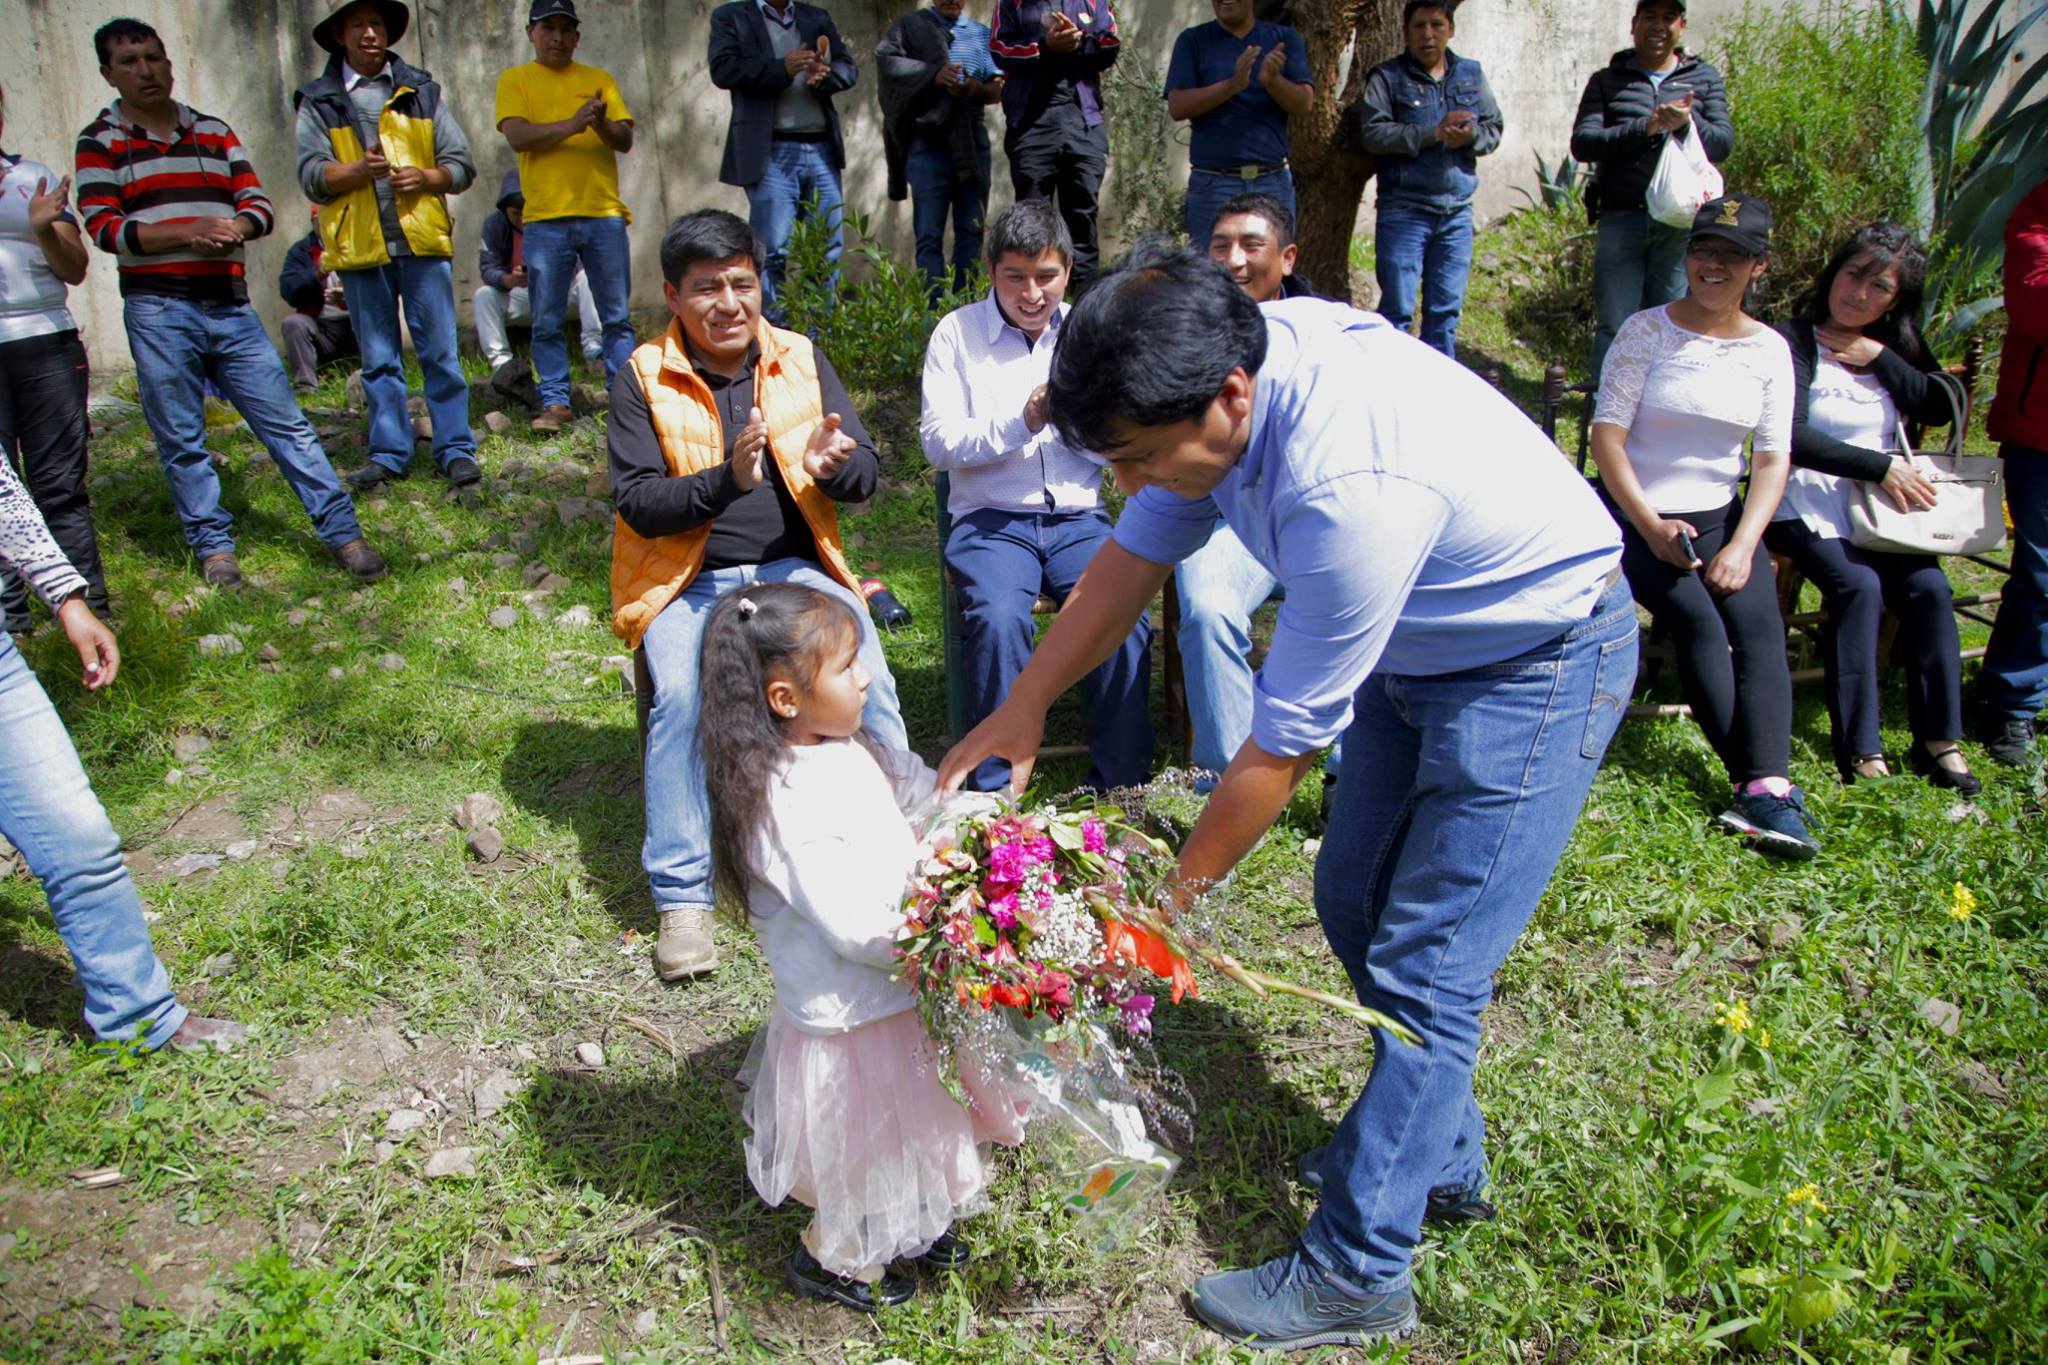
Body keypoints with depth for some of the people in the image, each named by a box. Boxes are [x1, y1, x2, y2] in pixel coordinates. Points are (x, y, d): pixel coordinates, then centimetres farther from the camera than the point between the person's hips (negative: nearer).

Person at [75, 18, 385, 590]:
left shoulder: (214, 132, 14)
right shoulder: (100, 141, 5)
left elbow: (257, 203, 9)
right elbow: (104, 227, -5)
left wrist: (234, 227, -15)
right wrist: (188, 231, -18)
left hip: (230, 306, 2)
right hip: (158, 311, -2)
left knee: (286, 423, 0)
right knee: (181, 440, 3)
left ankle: (343, 532, 2)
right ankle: (212, 545, 15)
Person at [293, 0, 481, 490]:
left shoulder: (421, 91, 12)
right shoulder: (319, 101, 7)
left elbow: (462, 165, 9)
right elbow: (311, 175, -2)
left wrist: (425, 178, -10)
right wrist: (360, 169, -19)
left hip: (422, 239, 0)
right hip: (359, 246, 0)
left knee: (440, 352, -1)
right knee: (379, 359, 6)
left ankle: (455, 449, 5)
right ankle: (388, 452, 13)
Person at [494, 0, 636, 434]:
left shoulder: (599, 80, 14)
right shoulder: (515, 81, 9)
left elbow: (625, 141, 5)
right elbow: (518, 136, -6)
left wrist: (602, 124, -16)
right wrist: (571, 125, -17)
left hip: (604, 214, 1)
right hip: (545, 219, -1)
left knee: (616, 317, 3)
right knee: (547, 322, 1)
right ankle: (555, 403, 7)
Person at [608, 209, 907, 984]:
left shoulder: (800, 360, 8)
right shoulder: (643, 379, 0)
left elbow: (867, 474, 3)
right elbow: (637, 501, -10)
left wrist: (834, 467, -22)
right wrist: (726, 480, -27)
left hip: (794, 568, 2)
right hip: (688, 581, -1)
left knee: (865, 677, -25)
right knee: (682, 695, -29)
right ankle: (682, 899, -17)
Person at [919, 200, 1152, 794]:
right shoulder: (958, 333, 5)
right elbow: (938, 442, -4)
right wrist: (1022, 421, -17)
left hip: (1077, 517, 2)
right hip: (990, 518, -2)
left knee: (1125, 617, -25)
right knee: (998, 618, -32)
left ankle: (1121, 787, -9)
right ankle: (995, 791, -15)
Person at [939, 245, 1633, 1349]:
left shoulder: (1352, 485, -39)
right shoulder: (1227, 369, -14)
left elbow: (1282, 744, -29)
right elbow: (1133, 557, -1)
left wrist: (1178, 893, -16)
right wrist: (1020, 710, -2)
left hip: (1539, 667, -8)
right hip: (1418, 650, 9)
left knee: (1424, 971, -5)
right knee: (1355, 906, 15)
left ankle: (1355, 1276, 11)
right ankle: (1441, 1154, 36)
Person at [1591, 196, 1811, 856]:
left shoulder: (1770, 350, 7)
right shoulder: (1646, 330, -3)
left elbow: (1773, 457, 3)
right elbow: (1606, 432, -9)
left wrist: (1742, 544, -12)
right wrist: (1650, 526, -16)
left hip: (1721, 514, 3)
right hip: (1635, 511, -3)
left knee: (1759, 624, -21)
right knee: (1698, 622, -25)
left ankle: (1766, 790, -31)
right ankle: (1759, 782, -24)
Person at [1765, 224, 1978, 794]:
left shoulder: (1899, 346, 13)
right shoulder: (1795, 341, -4)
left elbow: (1941, 409, -3)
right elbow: (1790, 438, -16)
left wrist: (1880, 357, -8)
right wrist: (1880, 465, -17)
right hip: (1806, 504, -5)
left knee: (1928, 588, -19)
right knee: (1858, 586, -28)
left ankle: (1939, 740, -10)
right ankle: (1859, 749, -22)